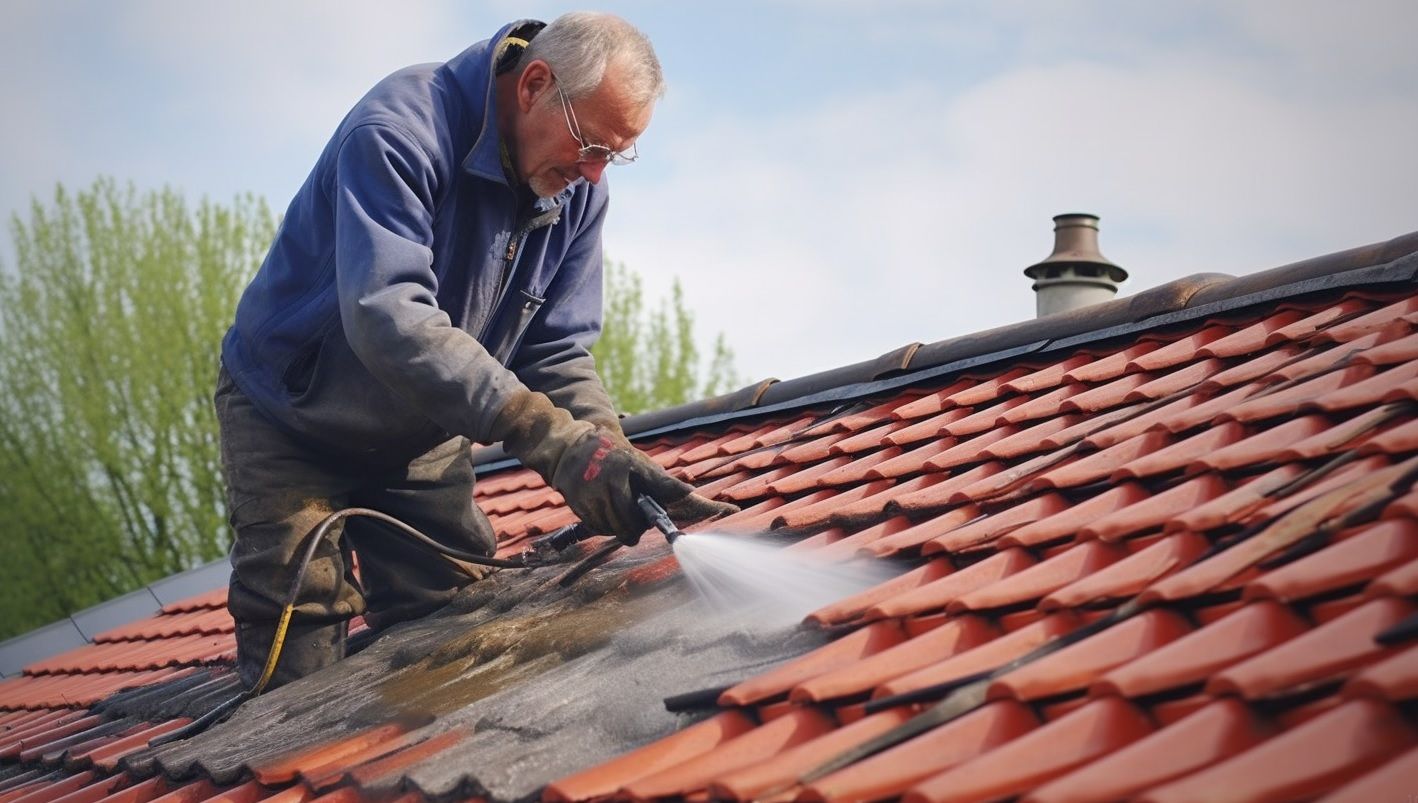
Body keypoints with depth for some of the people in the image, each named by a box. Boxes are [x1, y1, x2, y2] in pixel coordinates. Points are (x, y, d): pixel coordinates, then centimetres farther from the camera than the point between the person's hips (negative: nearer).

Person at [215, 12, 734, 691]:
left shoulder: (577, 192, -9)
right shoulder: (397, 132, -31)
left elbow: (556, 353, -8)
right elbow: (388, 316, -43)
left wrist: (612, 456, -29)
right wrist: (549, 437, -49)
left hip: (422, 442, 6)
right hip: (294, 424, -5)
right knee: (300, 672, -12)